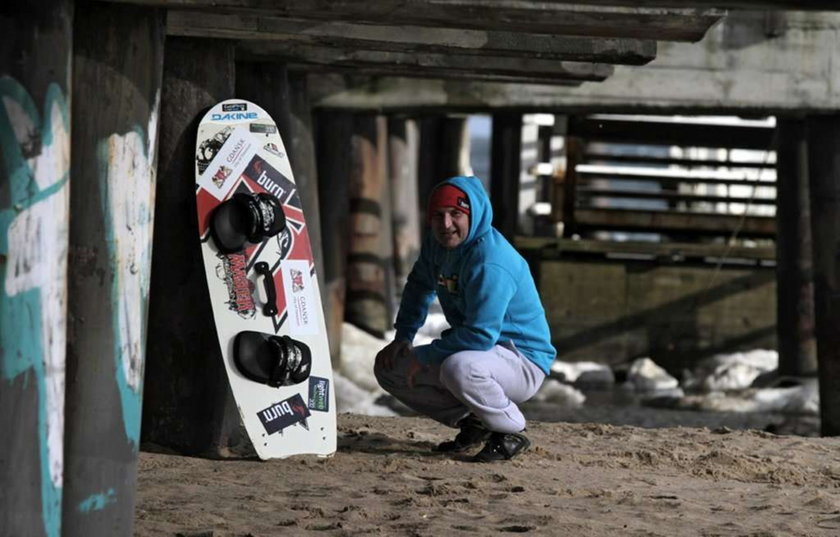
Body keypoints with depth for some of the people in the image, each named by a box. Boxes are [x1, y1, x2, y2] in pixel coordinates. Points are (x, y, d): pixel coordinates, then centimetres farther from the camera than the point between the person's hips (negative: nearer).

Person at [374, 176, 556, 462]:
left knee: (458, 368, -41)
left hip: (524, 362, -9)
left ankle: (511, 433, -15)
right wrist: (403, 337, 10)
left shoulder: (490, 261, -27)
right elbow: (420, 286, 23)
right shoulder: (437, 245, 3)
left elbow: (480, 335, -32)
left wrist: (424, 356, -22)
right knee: (389, 367, 3)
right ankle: (471, 424, 9)